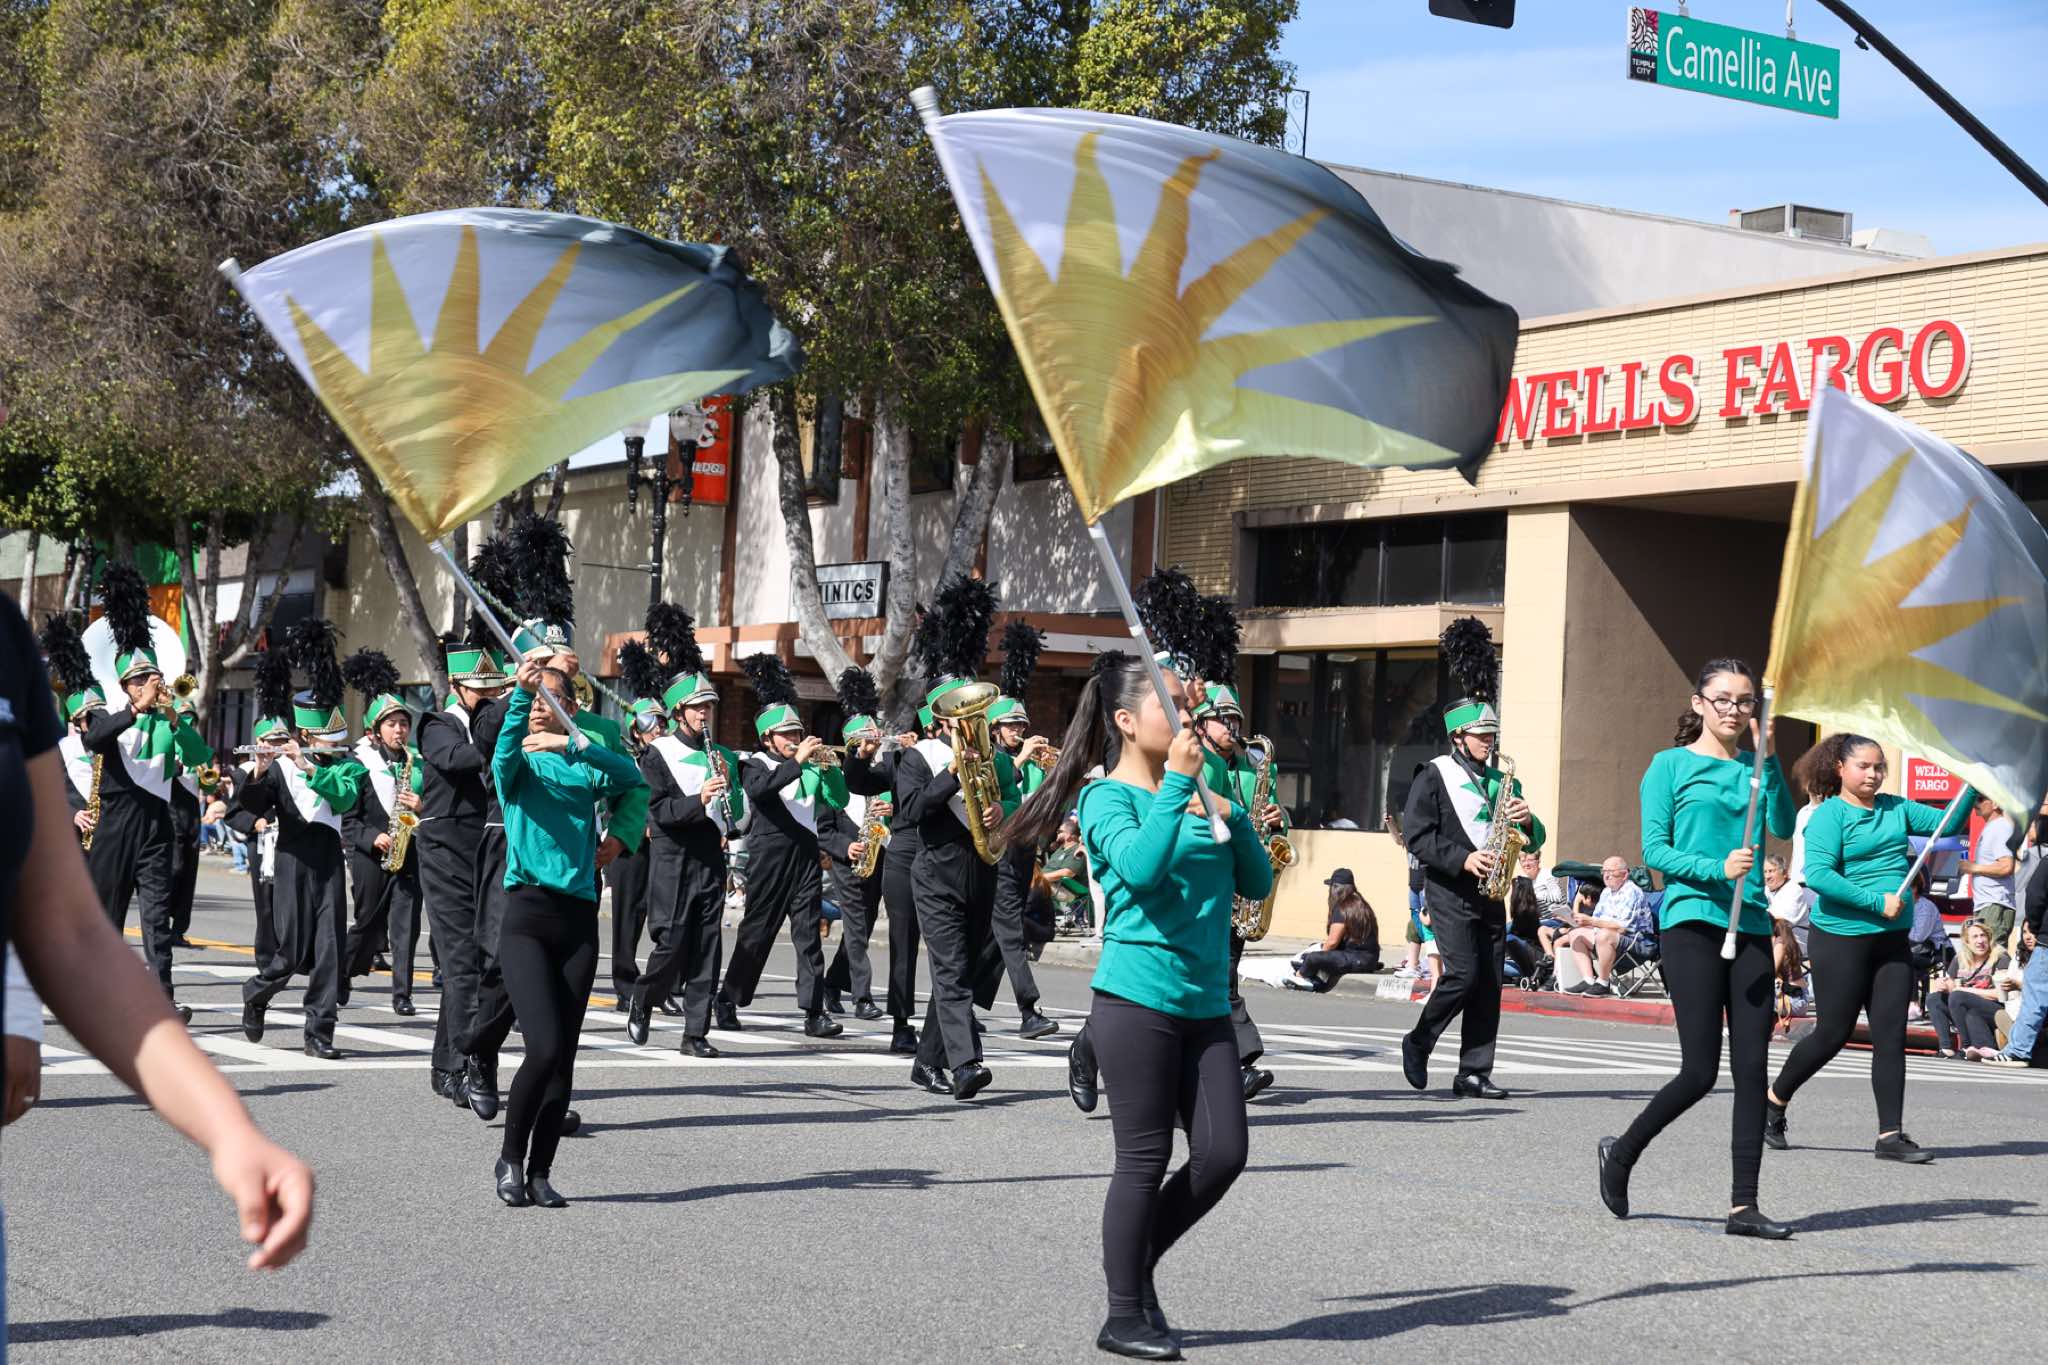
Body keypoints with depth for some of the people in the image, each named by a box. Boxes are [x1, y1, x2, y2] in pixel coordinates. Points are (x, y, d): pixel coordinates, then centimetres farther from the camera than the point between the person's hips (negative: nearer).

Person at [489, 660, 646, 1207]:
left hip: (579, 919, 3)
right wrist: (521, 692, -35)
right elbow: (505, 755, -19)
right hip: (527, 915, -3)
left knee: (564, 1056, 3)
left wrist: (574, 741, -21)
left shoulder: (586, 768, 12)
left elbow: (631, 776, -9)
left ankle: (540, 1171, 14)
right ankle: (510, 1158, 4)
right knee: (544, 1047, -15)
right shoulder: (518, 765, 6)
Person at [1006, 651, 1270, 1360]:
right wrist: (1176, 781, -22)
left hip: (1206, 1004, 6)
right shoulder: (1108, 798, -5)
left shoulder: (1199, 795, 13)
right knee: (1145, 1159, -1)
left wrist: (1234, 818, -4)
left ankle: (1138, 1259, 24)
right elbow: (1141, 866, -25)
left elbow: (1256, 883, 11)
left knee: (1223, 1152, 1)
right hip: (1138, 1000, -6)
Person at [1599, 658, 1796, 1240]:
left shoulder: (1754, 769, 13)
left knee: (1751, 1066, -1)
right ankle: (1622, 1152, 18)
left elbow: (1784, 826, -3)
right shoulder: (1671, 765, 2)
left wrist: (1768, 757, -10)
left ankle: (1743, 1206, 3)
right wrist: (1718, 869, -17)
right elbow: (1655, 850, -4)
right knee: (1700, 1071, -7)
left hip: (1751, 925, 5)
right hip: (1692, 922, -4)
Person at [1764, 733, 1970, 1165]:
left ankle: (1891, 1135, 5)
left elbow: (1947, 823, 13)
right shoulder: (1829, 815, -10)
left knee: (1891, 1036, 3)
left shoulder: (1895, 808, 12)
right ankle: (1774, 1101, 23)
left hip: (1893, 940, 6)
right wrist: (1877, 902, -20)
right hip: (1842, 938, -6)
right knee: (1833, 1033, 1)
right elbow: (1818, 875, -20)